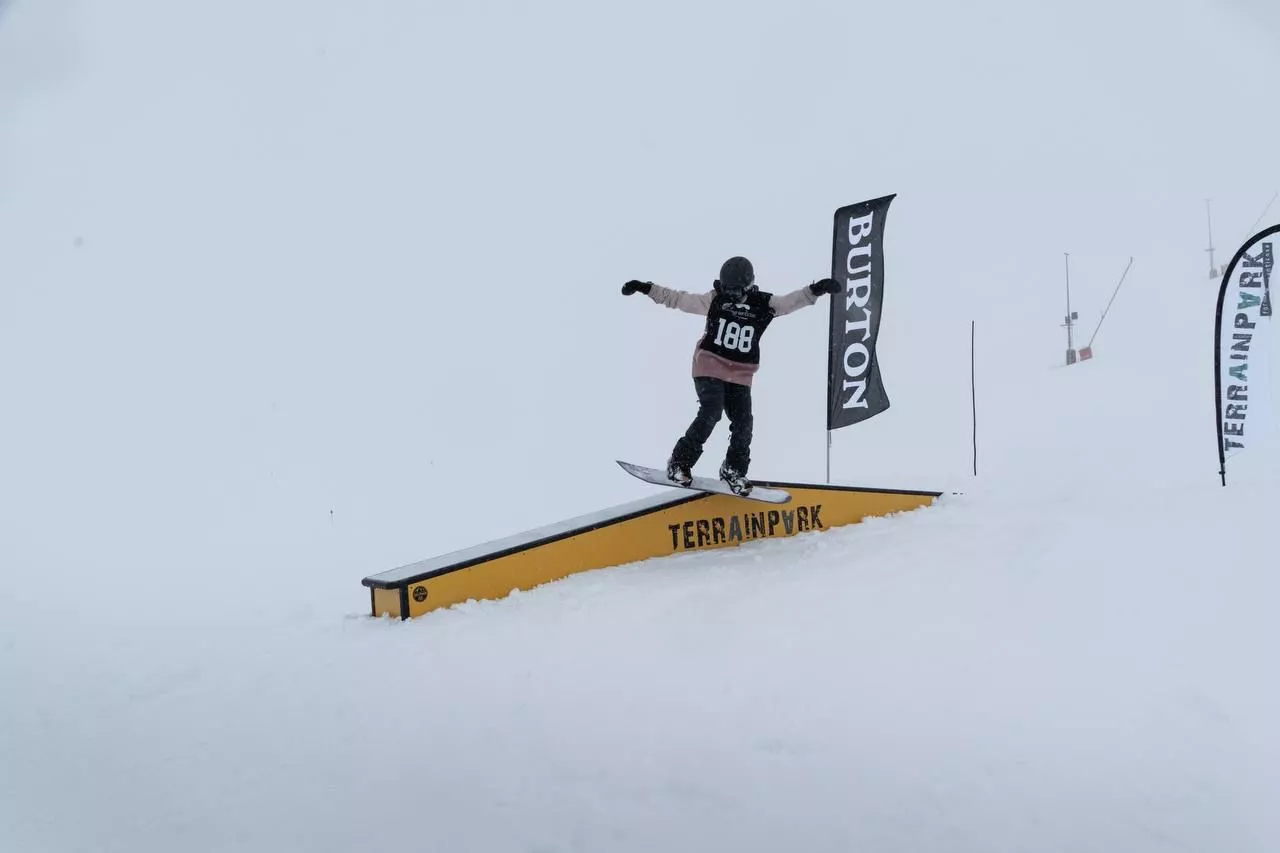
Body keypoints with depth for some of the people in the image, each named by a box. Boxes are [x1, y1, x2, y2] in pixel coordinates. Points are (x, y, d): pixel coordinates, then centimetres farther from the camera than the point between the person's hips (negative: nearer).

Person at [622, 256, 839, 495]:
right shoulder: (714, 300, -2)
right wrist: (646, 288, -4)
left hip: (740, 375, 3)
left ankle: (734, 470, 20)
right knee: (710, 413, -19)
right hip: (709, 368, -3)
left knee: (743, 423, -3)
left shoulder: (763, 304, -1)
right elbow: (678, 299, 1)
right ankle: (679, 463, -8)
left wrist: (814, 290, -28)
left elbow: (791, 301, -10)